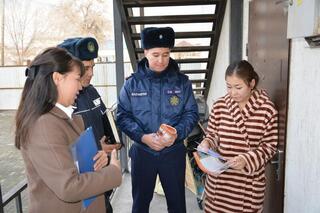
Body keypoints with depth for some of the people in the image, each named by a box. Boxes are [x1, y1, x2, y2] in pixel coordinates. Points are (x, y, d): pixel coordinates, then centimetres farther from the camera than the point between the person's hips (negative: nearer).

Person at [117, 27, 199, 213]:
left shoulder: (182, 82, -2)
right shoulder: (132, 83, -3)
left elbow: (192, 113, -1)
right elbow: (123, 115, -4)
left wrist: (177, 134, -19)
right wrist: (142, 136, -19)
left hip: (173, 152, 0)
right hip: (142, 152, 0)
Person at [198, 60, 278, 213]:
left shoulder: (267, 109, -9)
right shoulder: (219, 106, -2)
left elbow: (270, 146, -5)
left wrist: (247, 160, -19)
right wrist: (206, 143, -13)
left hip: (250, 182, -2)